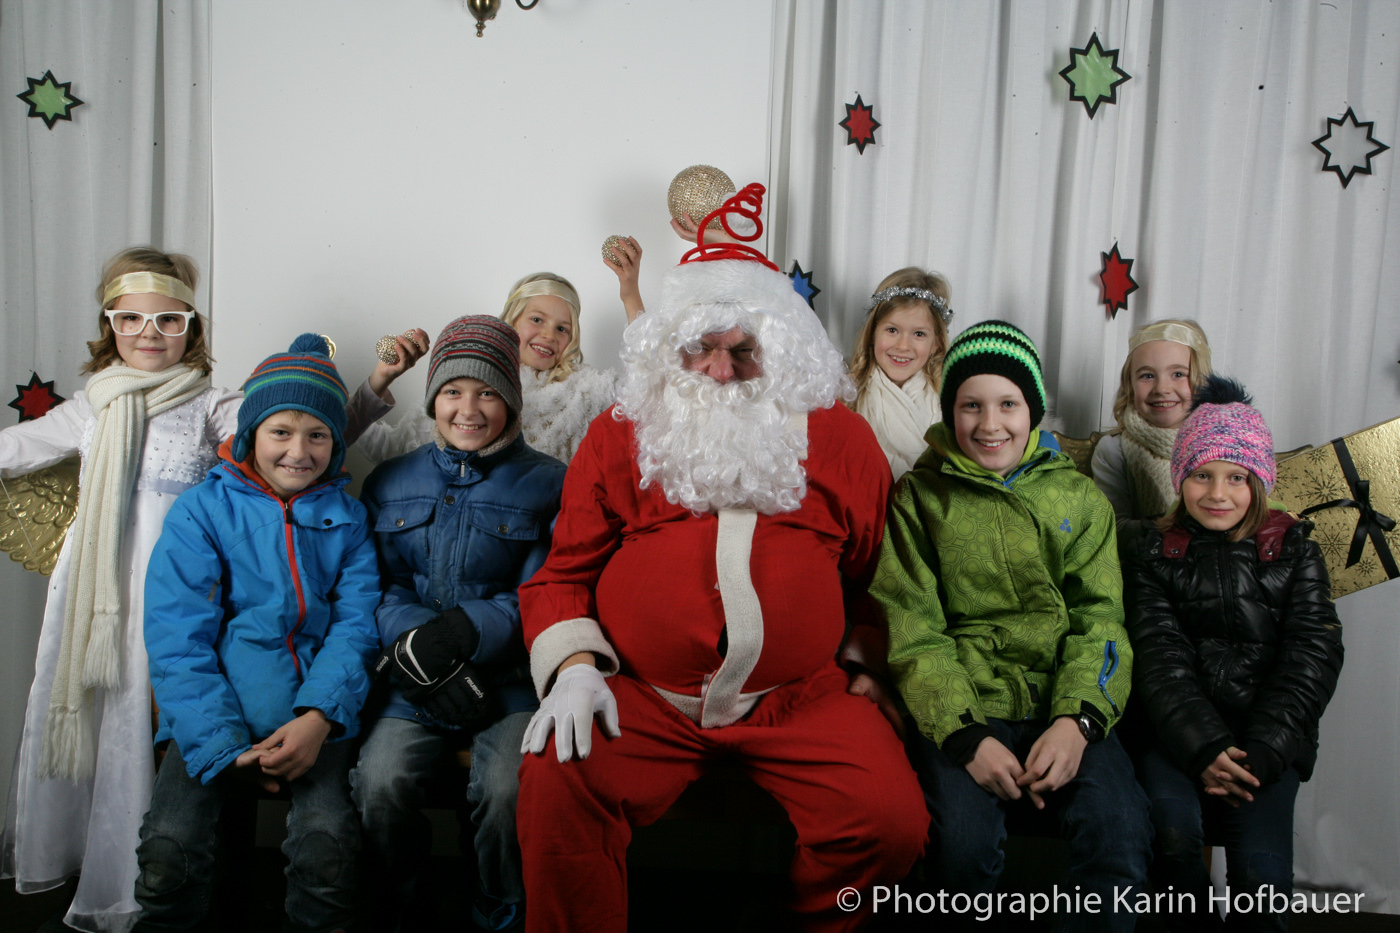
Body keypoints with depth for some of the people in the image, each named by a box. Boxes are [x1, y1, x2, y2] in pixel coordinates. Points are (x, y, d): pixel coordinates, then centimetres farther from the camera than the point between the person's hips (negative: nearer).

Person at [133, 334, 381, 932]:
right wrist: (222, 744, -13)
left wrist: (319, 715, -16)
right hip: (218, 712, 0)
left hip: (315, 711, 1)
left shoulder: (346, 518, 10)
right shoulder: (201, 511, 3)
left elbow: (355, 624, 2)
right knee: (170, 845, -22)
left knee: (326, 838, -24)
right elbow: (177, 638, -3)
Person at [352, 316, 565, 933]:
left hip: (509, 674, -2)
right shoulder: (390, 483, 13)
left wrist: (464, 631, -19)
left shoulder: (547, 483, 4)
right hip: (414, 683, 2)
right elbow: (376, 587, 5)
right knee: (380, 780, -23)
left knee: (508, 787, -26)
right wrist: (416, 649, -15)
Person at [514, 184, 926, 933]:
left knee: (892, 821, -18)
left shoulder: (840, 439, 9)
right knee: (554, 790, -26)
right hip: (641, 695, 0)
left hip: (800, 697, 1)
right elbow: (566, 570, 9)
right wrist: (573, 665, -6)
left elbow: (872, 574, 18)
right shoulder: (619, 435, 8)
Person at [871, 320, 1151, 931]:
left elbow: (1099, 621, 5)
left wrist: (1077, 720, -14)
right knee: (964, 839, -28)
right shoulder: (919, 498, 7)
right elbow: (911, 634, -1)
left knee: (1121, 833, -25)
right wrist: (966, 736, -15)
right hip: (960, 712, -2)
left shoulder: (1078, 497, 13)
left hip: (1064, 706, 2)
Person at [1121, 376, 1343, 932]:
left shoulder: (1293, 551, 8)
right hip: (1179, 732, 0)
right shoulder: (1155, 552, 6)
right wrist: (1205, 748, -16)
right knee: (1172, 830, -27)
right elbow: (1160, 659, -3)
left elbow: (1311, 659, 1)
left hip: (1268, 736, 0)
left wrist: (1260, 753, -12)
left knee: (1261, 865, -23)